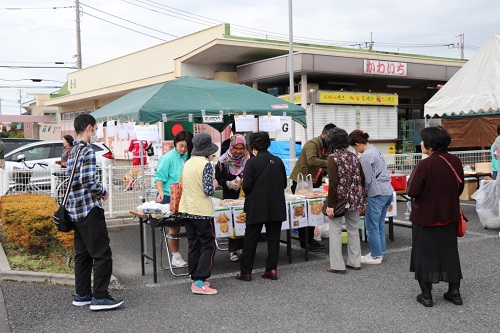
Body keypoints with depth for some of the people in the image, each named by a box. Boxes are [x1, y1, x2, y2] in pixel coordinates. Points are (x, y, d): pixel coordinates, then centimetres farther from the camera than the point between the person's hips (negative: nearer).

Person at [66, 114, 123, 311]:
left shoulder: (72, 152, 14)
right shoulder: (87, 151, -14)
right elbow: (89, 182, -22)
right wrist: (104, 192, -5)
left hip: (75, 210, 9)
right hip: (89, 209, -9)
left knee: (82, 254, 15)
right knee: (102, 254, -3)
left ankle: (82, 295, 21)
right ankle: (99, 298, -1)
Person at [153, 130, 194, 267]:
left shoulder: (188, 157, 5)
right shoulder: (168, 157, -9)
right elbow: (159, 177, -12)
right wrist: (160, 192, -25)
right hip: (170, 197, -5)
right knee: (174, 227, 4)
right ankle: (176, 257, 16)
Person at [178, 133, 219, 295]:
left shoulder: (188, 163, 8)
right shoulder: (206, 164, -14)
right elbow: (208, 190, -18)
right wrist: (214, 186, 2)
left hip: (188, 210, 7)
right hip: (202, 211, -7)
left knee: (193, 245, 13)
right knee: (208, 245, 0)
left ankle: (195, 279, 20)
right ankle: (200, 282, -4)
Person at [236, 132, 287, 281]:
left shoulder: (251, 162, -10)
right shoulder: (278, 161, 3)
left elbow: (246, 186, -13)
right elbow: (284, 184, 8)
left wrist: (249, 195, 8)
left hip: (256, 207, -4)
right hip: (276, 207, 4)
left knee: (250, 239, 5)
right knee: (273, 238, 11)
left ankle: (245, 271, 10)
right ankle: (272, 269, 14)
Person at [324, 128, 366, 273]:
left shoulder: (333, 158, -12)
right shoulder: (353, 156, 7)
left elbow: (333, 183, -18)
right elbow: (362, 179, 9)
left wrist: (330, 205, -15)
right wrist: (361, 199, 16)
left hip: (339, 199, -6)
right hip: (354, 199, 6)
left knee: (335, 231, 2)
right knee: (353, 230, 15)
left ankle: (337, 265, 5)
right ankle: (355, 262, 23)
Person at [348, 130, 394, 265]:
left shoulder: (365, 156, -16)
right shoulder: (374, 150, 13)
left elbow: (367, 180, -15)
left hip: (377, 194, -9)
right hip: (387, 191, 9)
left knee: (372, 226, 1)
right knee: (380, 224, 16)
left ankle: (376, 256, 8)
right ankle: (380, 252, 23)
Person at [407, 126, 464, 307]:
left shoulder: (425, 165, -22)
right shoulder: (455, 161, -3)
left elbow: (413, 191, -19)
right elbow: (460, 187, 7)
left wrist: (412, 177, -1)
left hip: (425, 216, -5)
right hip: (448, 216, 5)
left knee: (424, 254, 8)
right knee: (449, 253, 16)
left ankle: (426, 295, 14)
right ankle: (454, 292, 23)